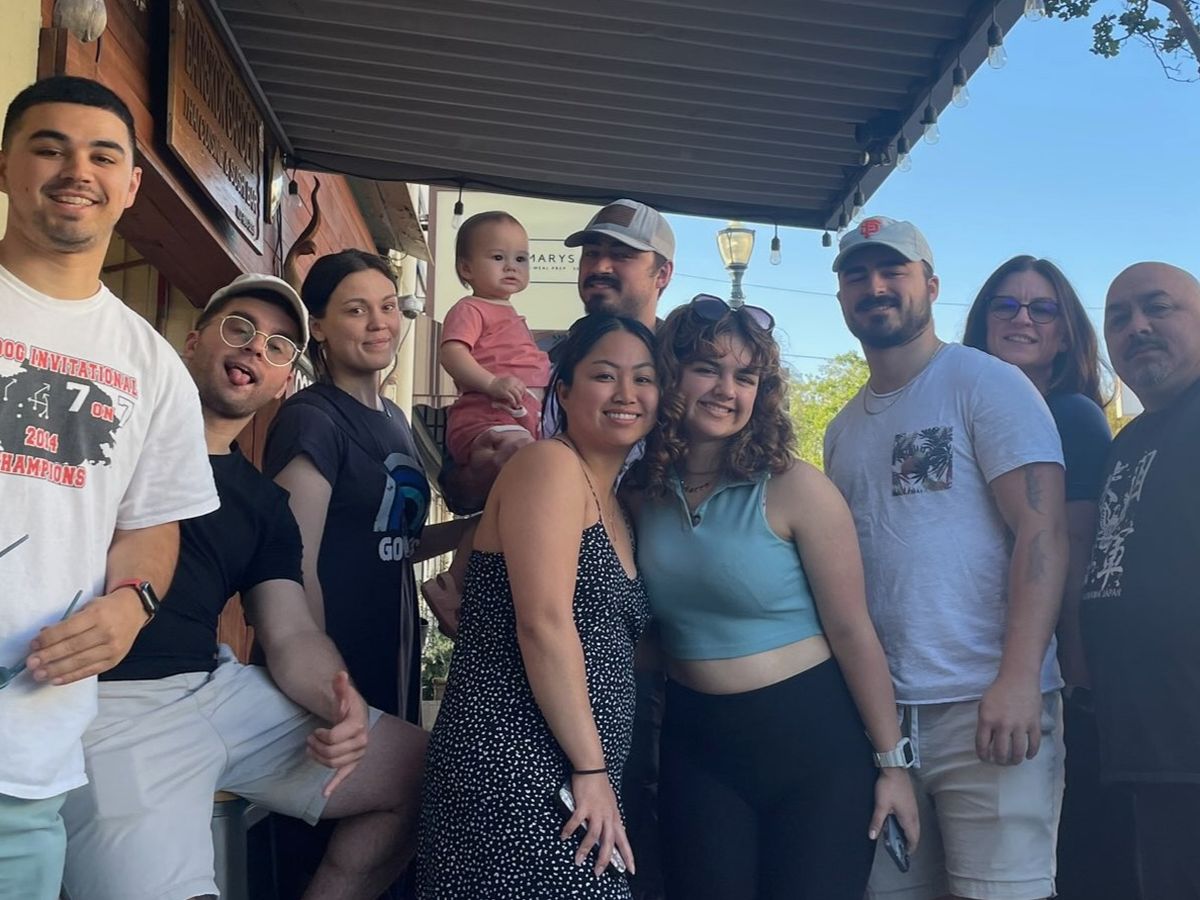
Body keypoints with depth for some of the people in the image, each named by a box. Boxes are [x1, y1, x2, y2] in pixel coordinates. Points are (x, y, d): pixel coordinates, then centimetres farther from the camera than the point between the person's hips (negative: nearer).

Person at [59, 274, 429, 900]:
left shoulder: (265, 503, 18)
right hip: (111, 700, -6)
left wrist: (343, 703, -10)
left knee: (429, 771, 6)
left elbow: (291, 636, 11)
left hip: (218, 686, 7)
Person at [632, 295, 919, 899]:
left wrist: (892, 761, -8)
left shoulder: (794, 489, -12)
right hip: (694, 744, 3)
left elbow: (852, 631, -10)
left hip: (809, 736, -3)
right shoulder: (642, 494, 0)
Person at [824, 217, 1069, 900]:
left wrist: (1018, 678, -21)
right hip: (877, 714, 6)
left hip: (987, 709, -6)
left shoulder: (987, 383, -1)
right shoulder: (844, 430, 17)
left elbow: (1043, 531, -11)